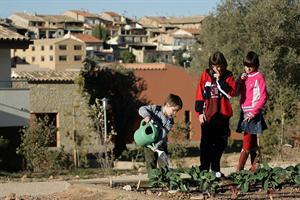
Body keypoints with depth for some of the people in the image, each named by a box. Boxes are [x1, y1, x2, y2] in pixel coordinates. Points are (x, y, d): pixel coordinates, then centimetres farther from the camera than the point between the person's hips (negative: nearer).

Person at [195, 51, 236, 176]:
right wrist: (200, 112, -3)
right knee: (206, 143, -3)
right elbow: (200, 94, 2)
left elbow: (232, 93, -10)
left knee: (220, 143, 8)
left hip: (222, 115, 1)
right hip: (208, 114, -1)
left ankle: (215, 169, 20)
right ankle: (204, 169, 1)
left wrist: (220, 80, -15)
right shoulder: (205, 75, 2)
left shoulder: (228, 76, 3)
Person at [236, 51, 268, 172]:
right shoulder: (245, 76, 14)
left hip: (252, 113, -8)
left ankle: (239, 170, -10)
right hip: (244, 112, 8)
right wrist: (240, 80, -4)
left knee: (247, 143, -9)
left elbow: (263, 97, -12)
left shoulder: (259, 77, -8)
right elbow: (236, 92, 13)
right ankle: (255, 166, 15)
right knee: (252, 142, 11)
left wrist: (254, 112, -17)